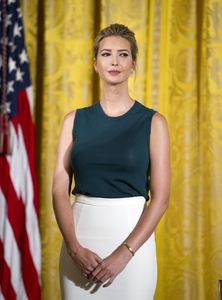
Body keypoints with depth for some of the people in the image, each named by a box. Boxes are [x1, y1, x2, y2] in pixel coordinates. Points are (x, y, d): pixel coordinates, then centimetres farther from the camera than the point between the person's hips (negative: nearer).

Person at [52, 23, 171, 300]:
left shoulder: (153, 122, -1)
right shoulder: (75, 120, 5)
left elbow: (160, 197, -5)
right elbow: (60, 189, 0)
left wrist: (124, 254, -14)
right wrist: (75, 248, -13)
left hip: (132, 234, -2)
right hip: (80, 234, 2)